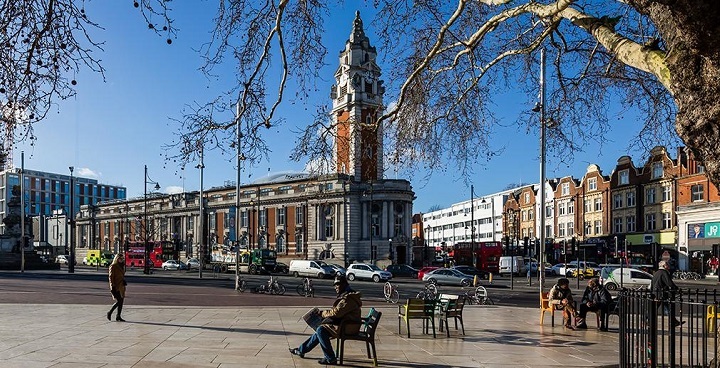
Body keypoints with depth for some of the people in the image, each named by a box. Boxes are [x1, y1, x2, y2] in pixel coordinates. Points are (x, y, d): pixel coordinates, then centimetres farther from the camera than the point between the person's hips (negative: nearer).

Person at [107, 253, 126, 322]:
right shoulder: (113, 266, -9)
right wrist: (112, 287, -16)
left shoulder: (121, 266, 15)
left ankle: (118, 317, 11)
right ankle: (109, 312, 7)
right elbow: (110, 277, -11)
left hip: (121, 286, 8)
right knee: (119, 301, -12)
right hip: (116, 287, -8)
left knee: (121, 301, 6)